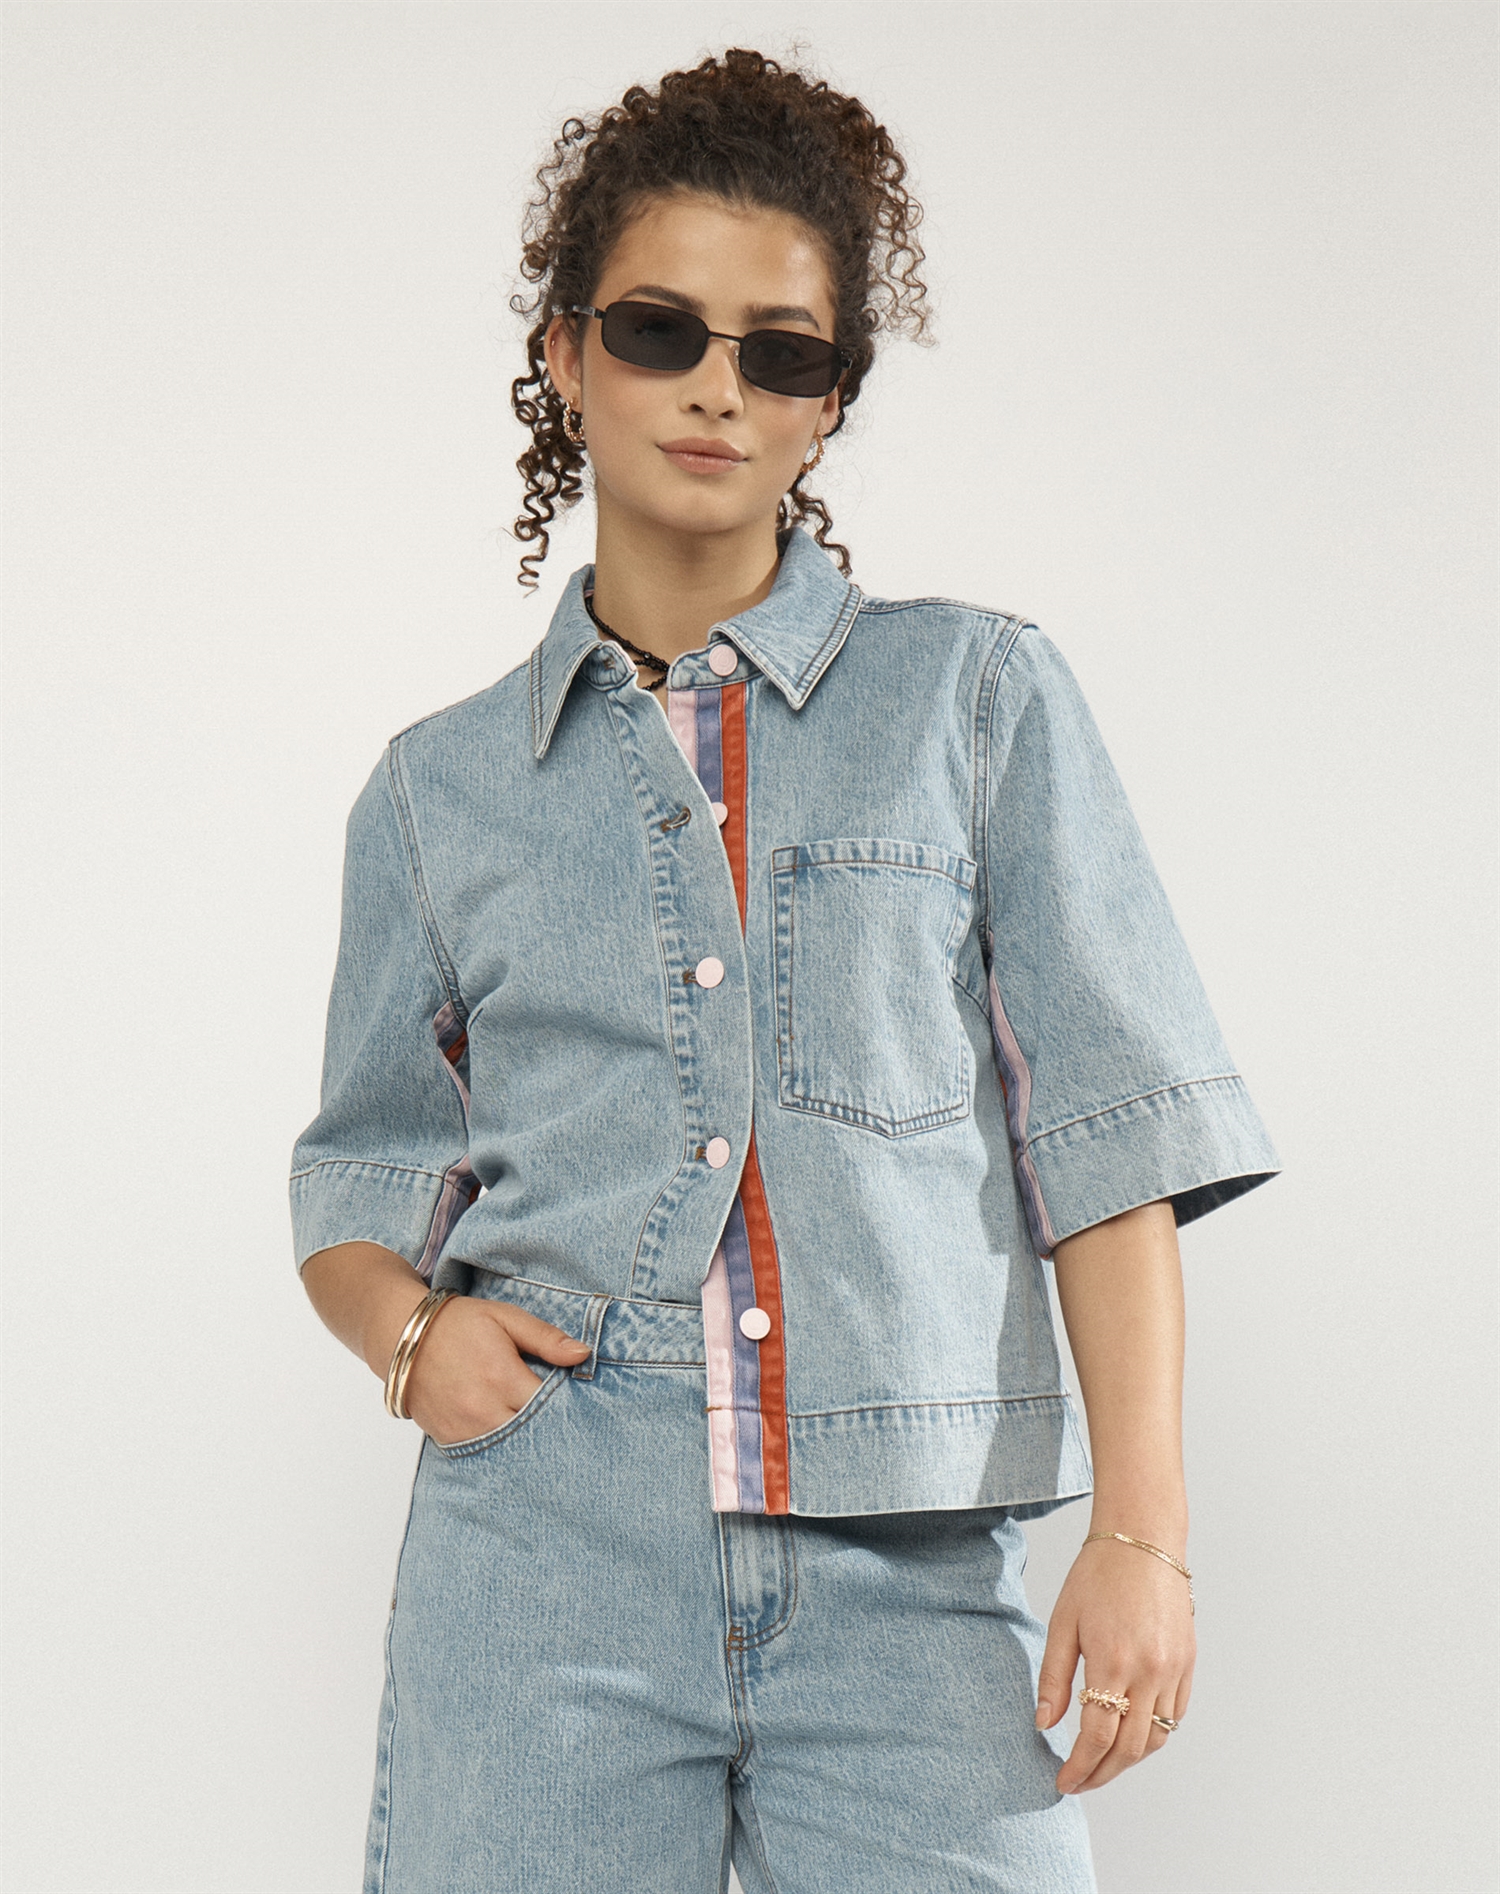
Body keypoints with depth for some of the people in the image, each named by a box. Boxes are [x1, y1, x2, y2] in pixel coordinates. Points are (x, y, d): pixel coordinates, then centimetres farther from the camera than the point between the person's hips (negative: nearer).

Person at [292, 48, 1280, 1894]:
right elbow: (360, 1181, 18)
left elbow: (1108, 1132, 1)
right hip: (542, 1557, 1)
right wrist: (412, 1328, -4)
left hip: (909, 1579, -1)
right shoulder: (442, 785, 11)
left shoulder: (979, 698, 6)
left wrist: (1144, 1530, -6)